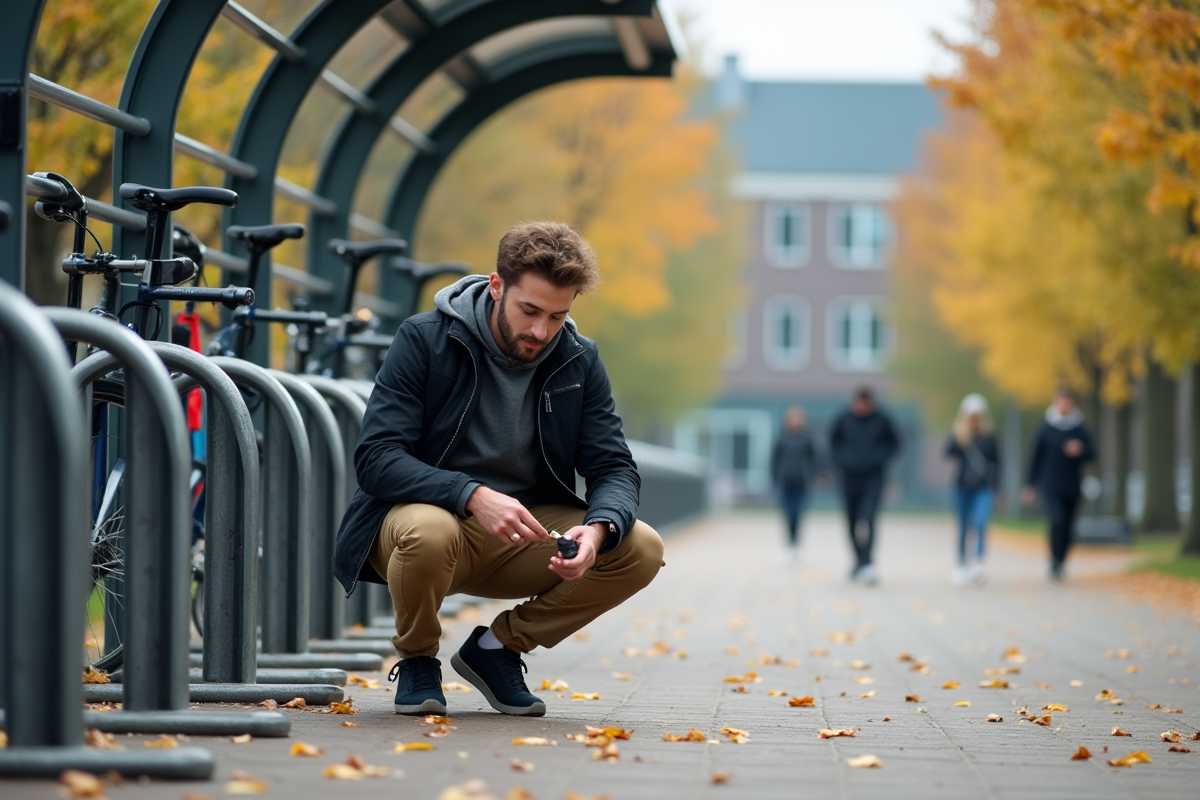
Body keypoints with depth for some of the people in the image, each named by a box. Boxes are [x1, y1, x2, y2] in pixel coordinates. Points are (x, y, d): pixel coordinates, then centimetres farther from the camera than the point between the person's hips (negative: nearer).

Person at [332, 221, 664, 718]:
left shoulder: (579, 361, 0)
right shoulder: (425, 340, -13)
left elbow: (613, 468, -2)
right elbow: (376, 458, -20)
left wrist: (599, 527, -27)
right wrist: (473, 496, -37)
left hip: (524, 535, 4)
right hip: (424, 509, -4)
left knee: (641, 551, -19)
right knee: (429, 531, -40)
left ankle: (498, 647, 2)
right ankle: (416, 660, -6)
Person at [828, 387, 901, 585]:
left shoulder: (881, 420, -3)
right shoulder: (843, 420, -1)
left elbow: (894, 443, 9)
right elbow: (833, 442, 14)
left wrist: (880, 458, -4)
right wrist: (841, 461, 1)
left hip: (873, 479, -2)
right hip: (850, 478, 2)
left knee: (867, 520, -18)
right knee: (853, 522, 8)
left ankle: (866, 564, -24)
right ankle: (860, 561, 24)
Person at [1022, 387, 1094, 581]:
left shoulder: (1080, 430, 6)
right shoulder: (1045, 429, 2)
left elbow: (1092, 454, 4)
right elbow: (1036, 456, 5)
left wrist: (1080, 451, -19)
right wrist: (1030, 485, 4)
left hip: (1072, 488, 3)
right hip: (1050, 486, -3)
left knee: (1068, 529, 5)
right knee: (1057, 520, -23)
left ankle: (1059, 565, 20)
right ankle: (1054, 563, -17)